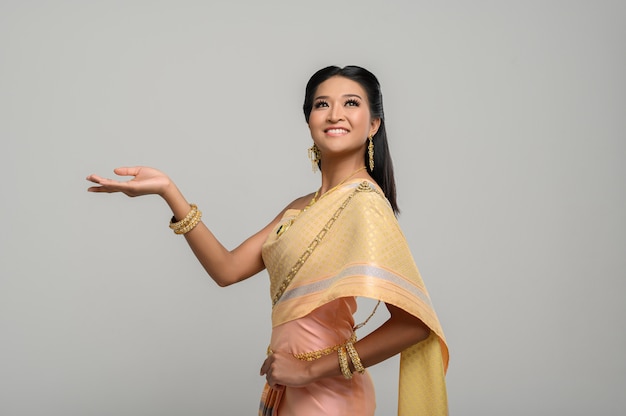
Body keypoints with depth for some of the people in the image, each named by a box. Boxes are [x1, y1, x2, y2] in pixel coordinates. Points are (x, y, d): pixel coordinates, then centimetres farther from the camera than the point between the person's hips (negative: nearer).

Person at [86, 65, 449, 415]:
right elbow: (227, 269, 1)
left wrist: (310, 369, -20)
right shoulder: (302, 209, 7)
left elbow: (412, 322, -26)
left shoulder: (364, 202, -19)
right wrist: (168, 190, -7)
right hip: (289, 386, 8)